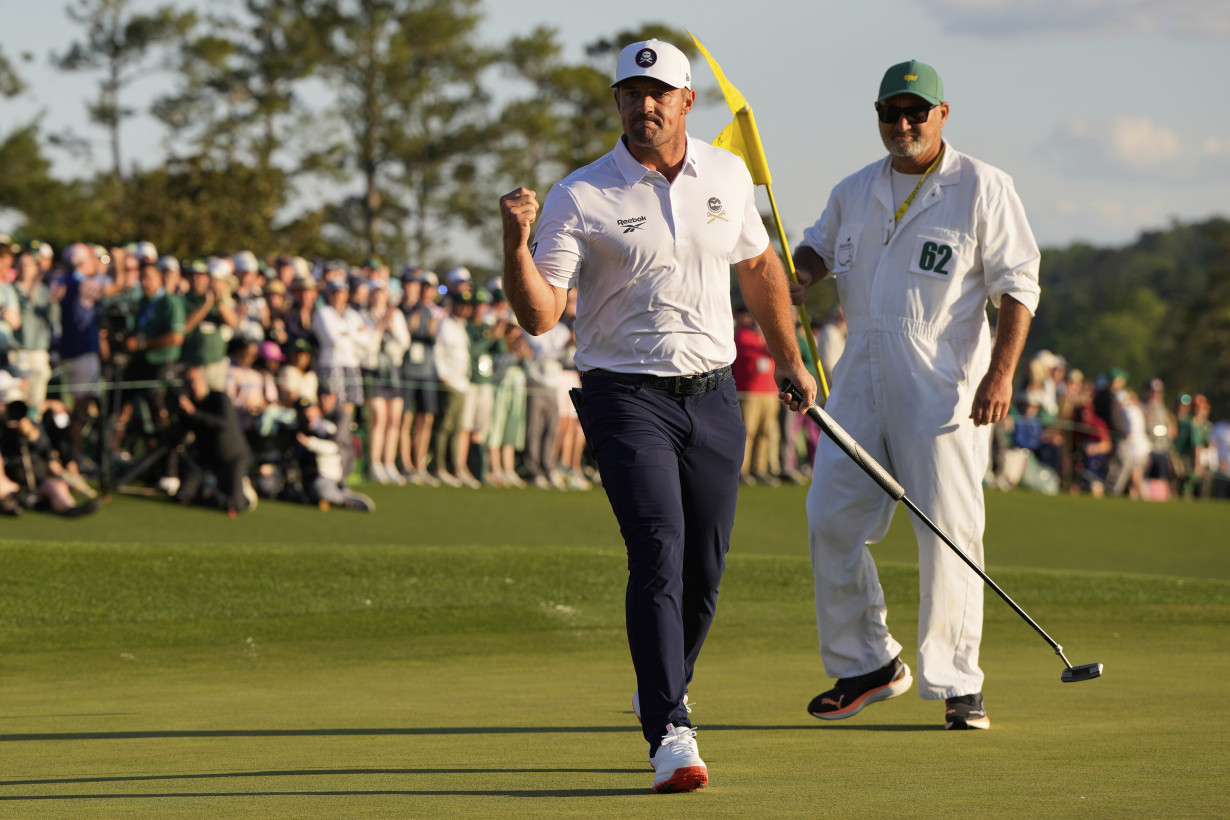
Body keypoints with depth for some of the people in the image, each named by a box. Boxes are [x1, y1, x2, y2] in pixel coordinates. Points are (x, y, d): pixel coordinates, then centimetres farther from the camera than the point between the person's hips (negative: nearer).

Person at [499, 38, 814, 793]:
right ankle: (670, 733, -22)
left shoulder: (728, 176, 6)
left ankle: (663, 697, 33)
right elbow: (539, 317, -13)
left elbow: (759, 265, 23)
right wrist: (517, 241, -29)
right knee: (658, 555, -18)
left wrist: (790, 359, 28)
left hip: (714, 396, 5)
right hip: (628, 397, -4)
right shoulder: (580, 199, -8)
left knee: (705, 567, 9)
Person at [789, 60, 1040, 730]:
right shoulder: (855, 192, 12)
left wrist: (1001, 372, -15)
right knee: (831, 519, 2)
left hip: (944, 386, -5)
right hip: (860, 378, 5)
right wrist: (798, 275, 2)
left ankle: (957, 683, 1)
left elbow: (1017, 285, -5)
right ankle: (867, 664, 16)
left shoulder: (982, 189, -4)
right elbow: (821, 245, 28)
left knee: (949, 535, -7)